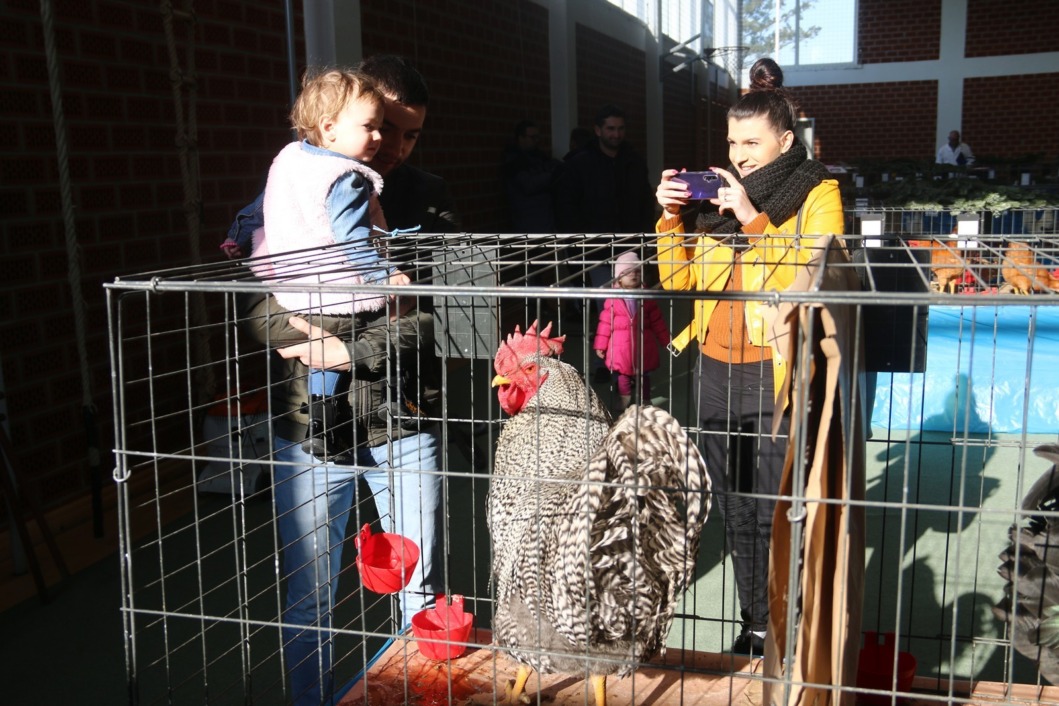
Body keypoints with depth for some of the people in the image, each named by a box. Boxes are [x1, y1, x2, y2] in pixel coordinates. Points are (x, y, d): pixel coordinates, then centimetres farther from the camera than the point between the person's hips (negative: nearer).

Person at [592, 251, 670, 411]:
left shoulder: (646, 297, -1)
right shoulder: (613, 299, -7)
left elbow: (657, 321, 4)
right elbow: (605, 322, -5)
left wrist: (665, 341, 6)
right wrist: (600, 345, -5)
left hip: (643, 346, 1)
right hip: (621, 347, -1)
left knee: (643, 375, 14)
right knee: (623, 376, 13)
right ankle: (624, 405, 31)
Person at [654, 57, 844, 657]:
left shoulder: (817, 194, -1)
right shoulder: (720, 193, 13)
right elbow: (680, 280, 12)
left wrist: (752, 218, -17)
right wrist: (673, 217, -2)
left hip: (774, 375, -5)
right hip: (716, 371, 5)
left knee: (775, 514, -1)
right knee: (737, 512, 12)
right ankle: (755, 624, 26)